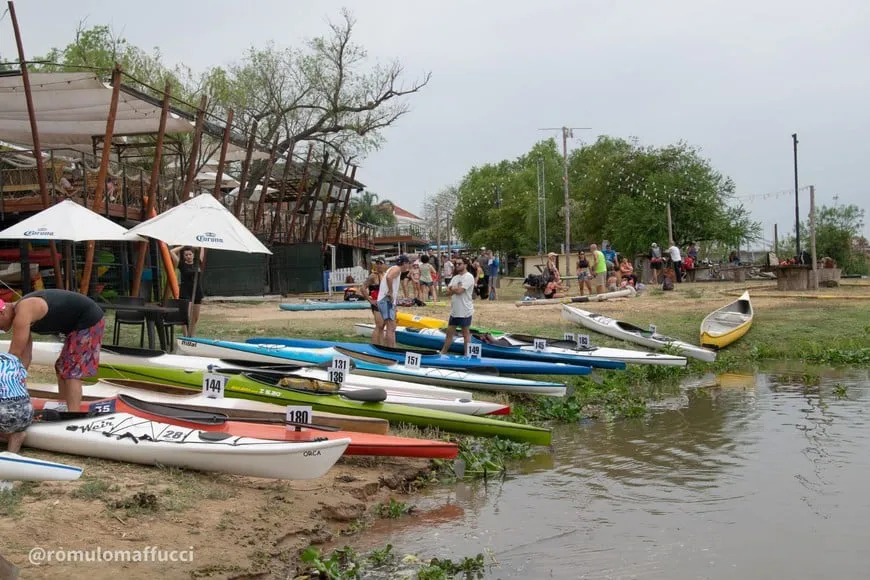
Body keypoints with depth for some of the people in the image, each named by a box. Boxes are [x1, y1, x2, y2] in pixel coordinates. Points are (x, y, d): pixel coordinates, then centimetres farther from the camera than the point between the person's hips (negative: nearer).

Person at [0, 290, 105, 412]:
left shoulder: (22, 313, -20)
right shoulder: (21, 310, 11)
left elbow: (14, 354, -17)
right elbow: (25, 356, 16)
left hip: (89, 322, -11)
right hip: (85, 322, 11)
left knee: (71, 373, -12)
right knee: (62, 370, 17)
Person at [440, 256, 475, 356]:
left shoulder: (468, 277, -14)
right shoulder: (455, 277, 12)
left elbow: (459, 291, -24)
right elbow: (447, 292, 5)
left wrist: (451, 288, -4)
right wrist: (455, 289, -14)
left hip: (465, 311, -8)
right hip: (454, 311, 8)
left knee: (466, 334, 3)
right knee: (449, 332, 14)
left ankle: (467, 355, 12)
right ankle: (443, 353, 22)